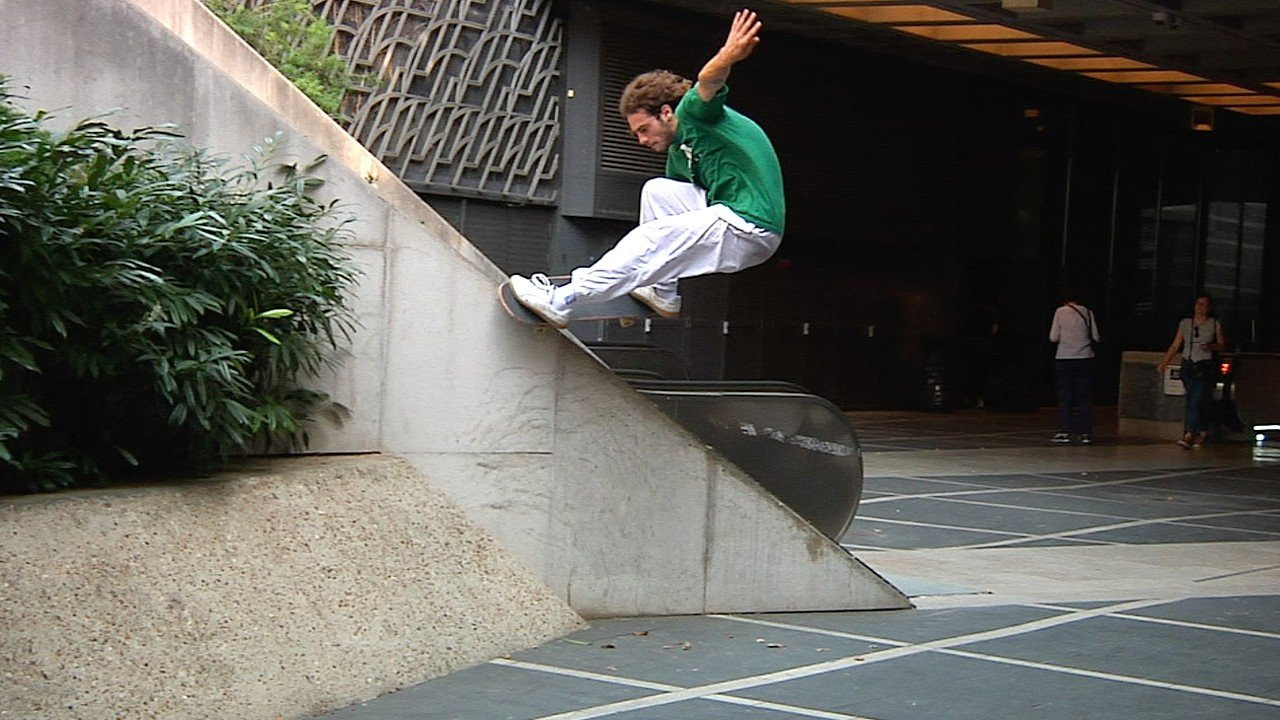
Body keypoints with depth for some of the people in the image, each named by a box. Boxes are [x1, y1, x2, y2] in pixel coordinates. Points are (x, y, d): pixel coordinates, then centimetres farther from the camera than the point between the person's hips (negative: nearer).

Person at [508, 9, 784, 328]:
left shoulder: (696, 114, -5)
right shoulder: (678, 152, 23)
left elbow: (708, 83, -30)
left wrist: (727, 57, -52)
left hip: (752, 229, -10)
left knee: (651, 240, -13)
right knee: (656, 190, 11)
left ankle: (560, 301, -9)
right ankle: (662, 293, 8)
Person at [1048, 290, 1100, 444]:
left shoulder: (1060, 311, 0)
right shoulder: (1087, 312, 4)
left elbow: (1053, 338, -2)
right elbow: (1095, 337, 4)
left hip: (1064, 358, -1)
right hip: (1085, 358, 1)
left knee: (1065, 397, 5)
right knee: (1085, 397, 5)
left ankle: (1065, 431, 2)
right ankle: (1085, 433, 1)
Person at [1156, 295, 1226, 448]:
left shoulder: (1215, 324, 4)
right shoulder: (1185, 323, 10)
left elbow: (1221, 346, 7)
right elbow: (1175, 346, 11)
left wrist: (1211, 346, -14)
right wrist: (1164, 363, 2)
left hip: (1206, 367, -4)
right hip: (1188, 366, 4)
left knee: (1196, 401, -15)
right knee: (1192, 402, 6)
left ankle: (1189, 434, -21)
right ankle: (1203, 431, 22)